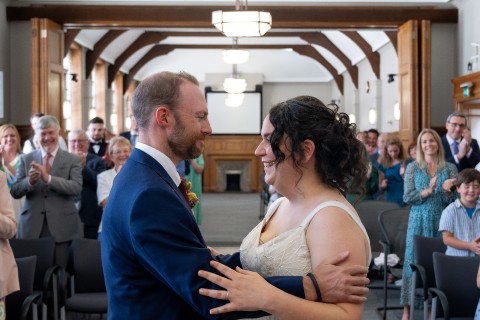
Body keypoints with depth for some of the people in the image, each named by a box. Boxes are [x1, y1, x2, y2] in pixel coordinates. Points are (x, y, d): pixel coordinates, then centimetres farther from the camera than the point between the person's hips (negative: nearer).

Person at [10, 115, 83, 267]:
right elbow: (14, 192, 4)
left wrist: (48, 178, -24)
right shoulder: (26, 159, 9)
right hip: (32, 228, 2)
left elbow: (77, 188, -12)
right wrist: (29, 181, -17)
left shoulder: (73, 160, 3)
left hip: (62, 227, -1)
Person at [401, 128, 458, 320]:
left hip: (442, 222, 1)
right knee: (414, 261, 0)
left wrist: (447, 190, -19)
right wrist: (427, 191, -19)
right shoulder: (413, 168, 2)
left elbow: (453, 201, 1)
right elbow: (407, 197, -5)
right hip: (419, 222, -1)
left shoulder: (450, 168, 4)